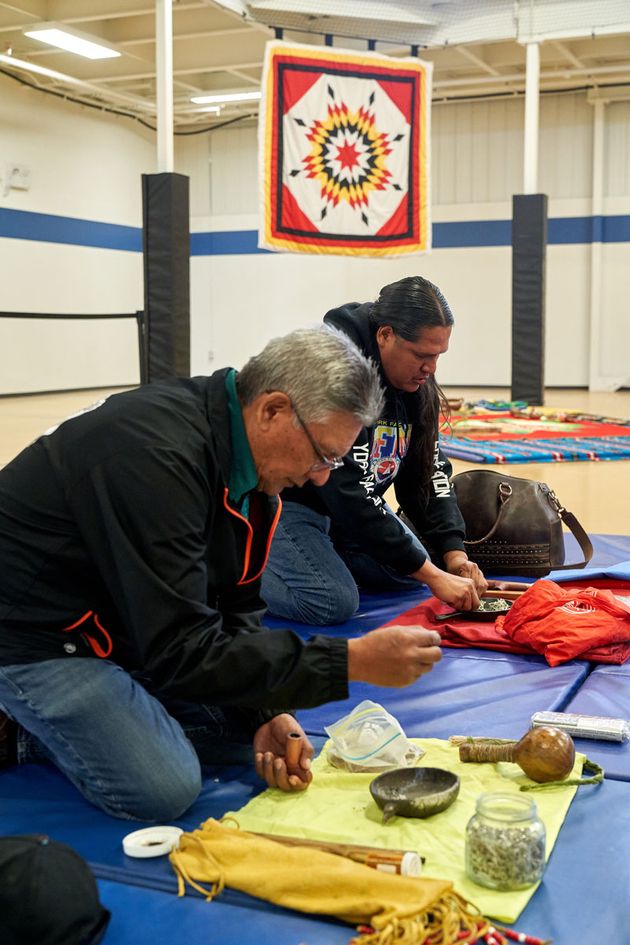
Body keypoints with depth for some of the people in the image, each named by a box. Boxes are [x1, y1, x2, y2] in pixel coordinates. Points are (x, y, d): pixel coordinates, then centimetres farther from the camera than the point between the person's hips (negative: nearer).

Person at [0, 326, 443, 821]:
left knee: (246, 733, 4)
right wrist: (352, 660, -32)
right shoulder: (158, 452, -33)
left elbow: (238, 610, 2)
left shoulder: (255, 467, -4)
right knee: (164, 788, -20)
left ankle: (43, 719, 12)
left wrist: (266, 715, -13)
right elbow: (184, 651, -33)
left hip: (120, 625, 9)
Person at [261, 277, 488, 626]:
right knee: (333, 603, -25)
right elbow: (349, 491, -35)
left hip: (343, 503, 9)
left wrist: (454, 553, -15)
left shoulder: (416, 381, -6)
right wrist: (433, 576, -32)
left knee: (407, 573, 7)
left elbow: (428, 471, -1)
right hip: (281, 496, -9)